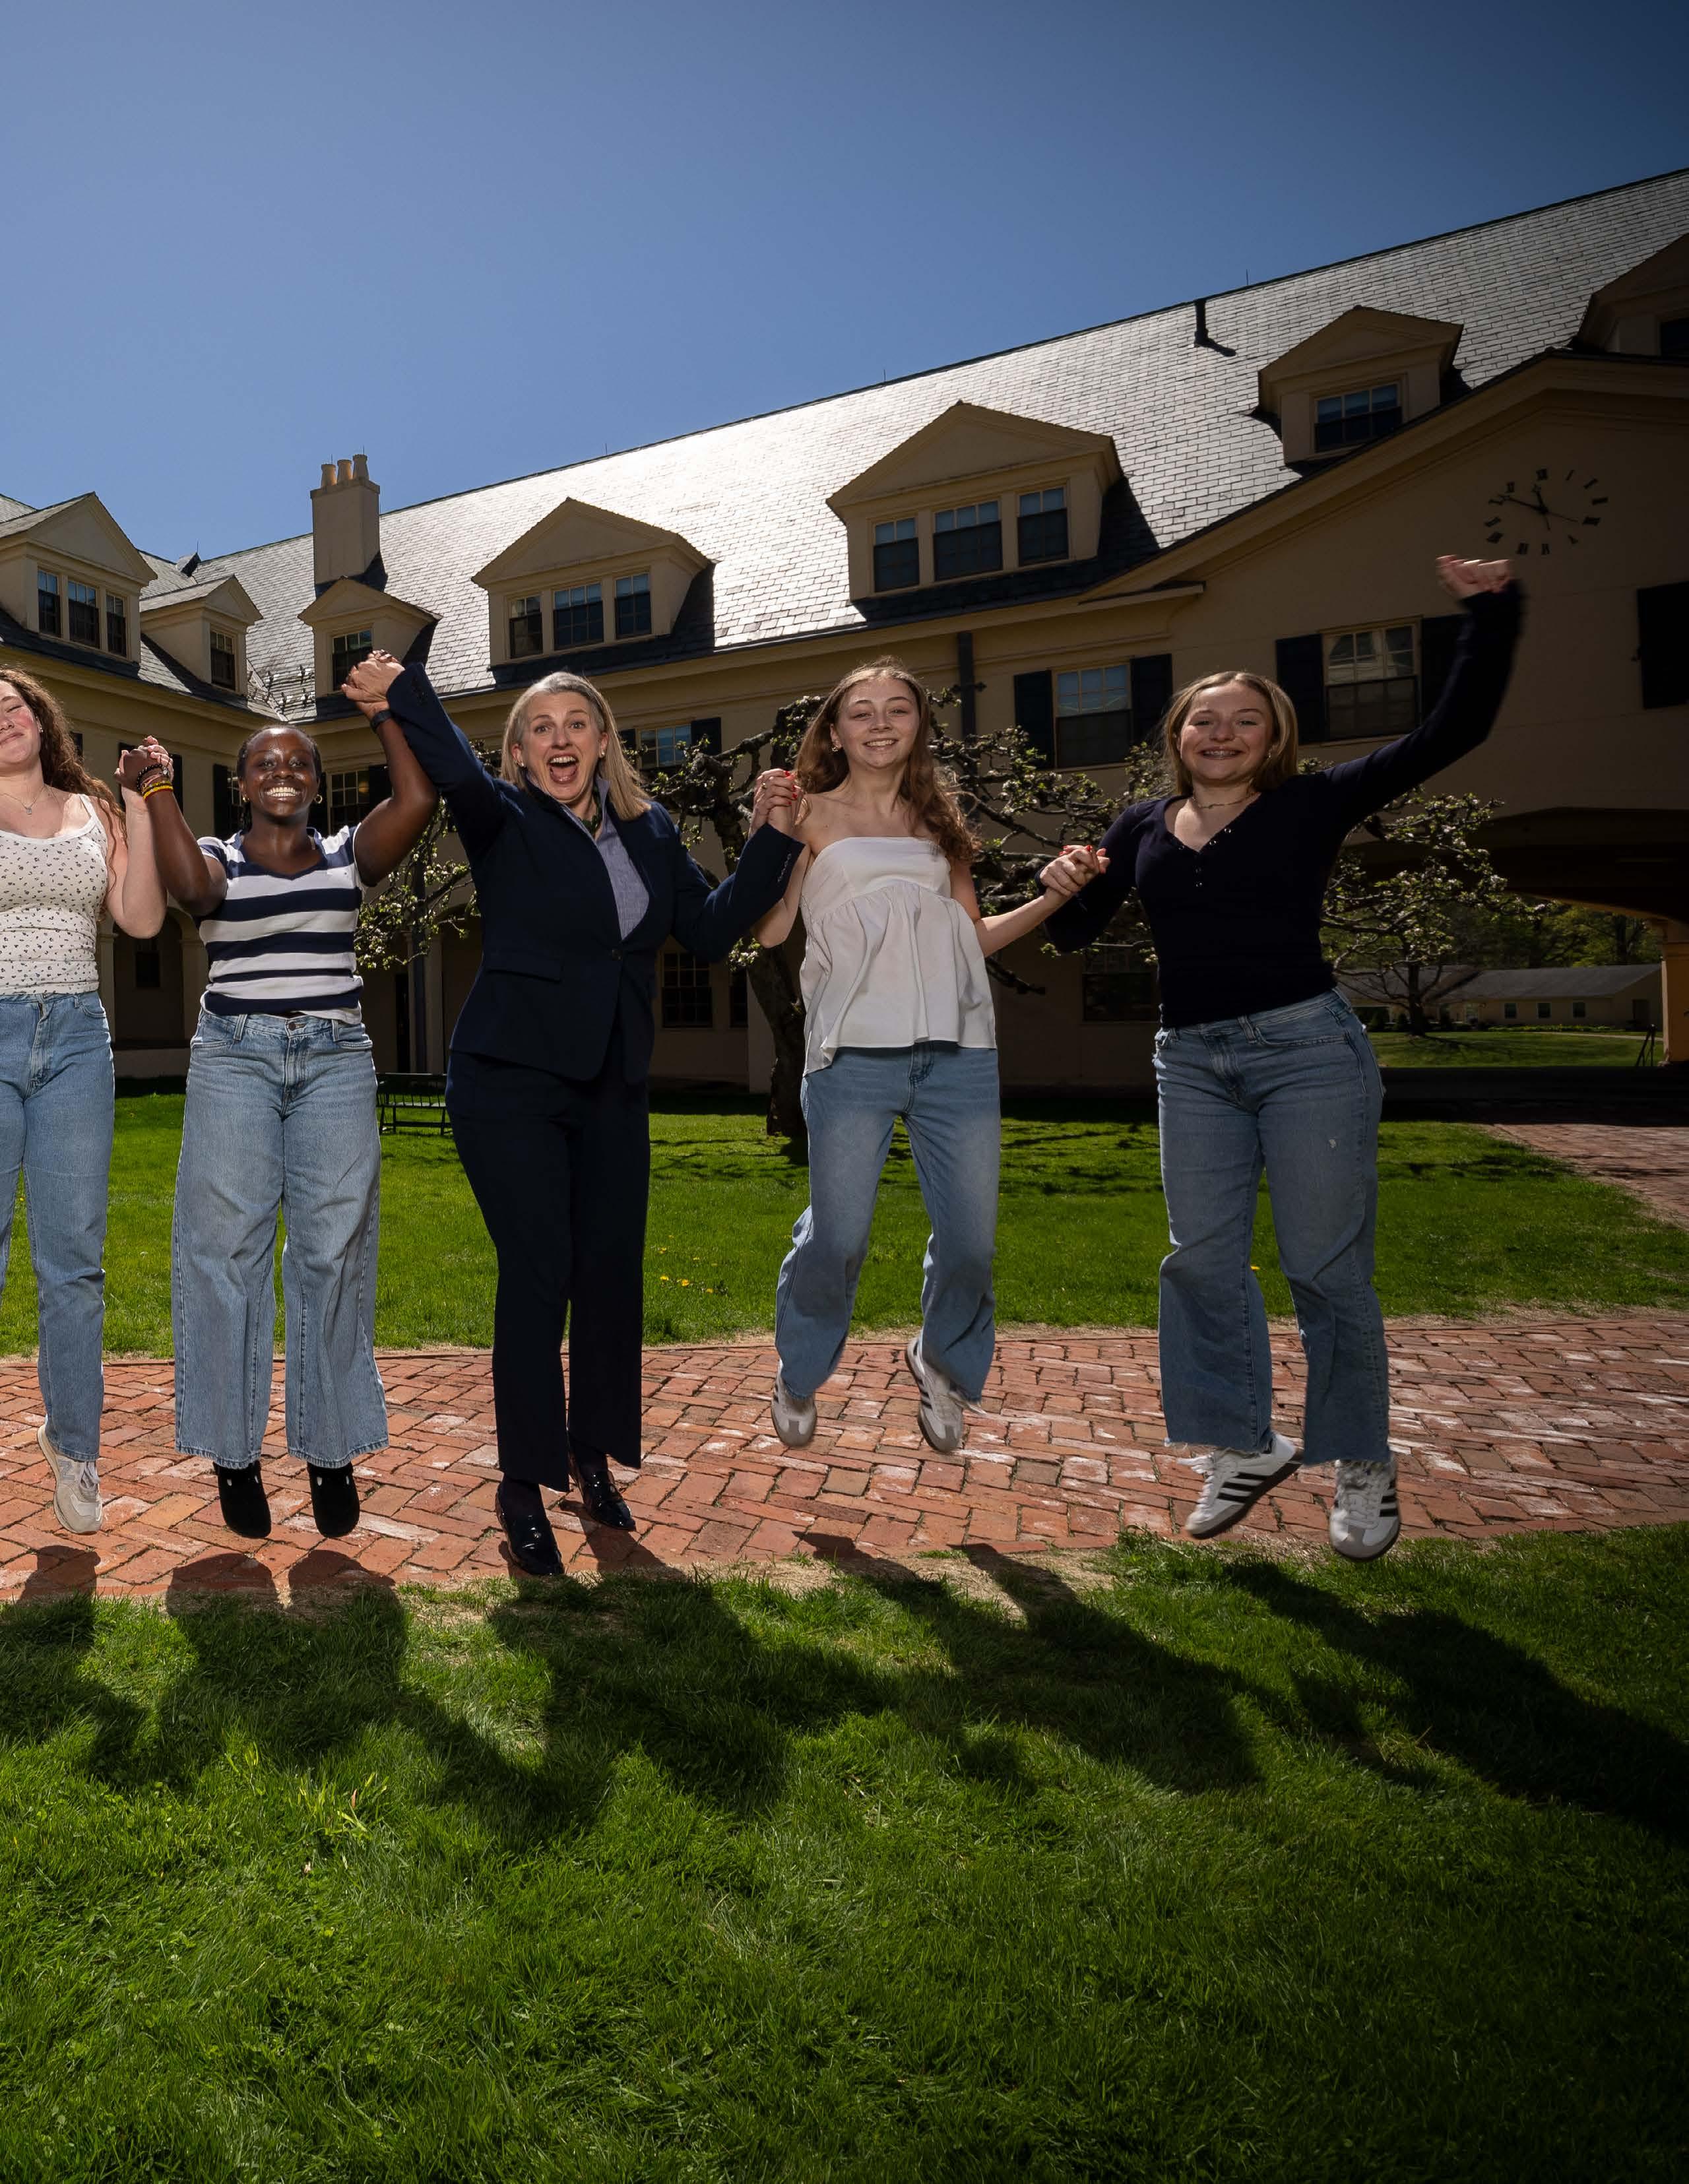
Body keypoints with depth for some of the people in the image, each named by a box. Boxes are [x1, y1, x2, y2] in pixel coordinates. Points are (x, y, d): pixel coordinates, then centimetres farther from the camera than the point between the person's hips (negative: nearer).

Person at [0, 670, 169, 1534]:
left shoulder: (96, 812, 12)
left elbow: (143, 918, 1)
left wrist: (139, 803, -1)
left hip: (76, 1039, 2)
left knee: (73, 1261, 5)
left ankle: (72, 1442, 18)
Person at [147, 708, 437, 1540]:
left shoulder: (350, 855, 12)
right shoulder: (218, 860, 10)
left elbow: (418, 798, -5)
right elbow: (192, 885, -14)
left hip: (336, 1062, 1)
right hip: (234, 1060, 0)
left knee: (334, 1250, -2)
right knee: (227, 1246, -2)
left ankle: (331, 1450, 8)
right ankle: (234, 1453, 9)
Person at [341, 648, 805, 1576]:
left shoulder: (650, 831, 10)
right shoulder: (506, 824, -3)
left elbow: (708, 932, 8)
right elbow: (458, 775, -25)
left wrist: (769, 841, 2)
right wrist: (404, 696, -44)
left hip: (612, 1087, 5)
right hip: (512, 1081, -4)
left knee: (612, 1271, 7)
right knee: (537, 1272, -8)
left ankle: (593, 1454, 26)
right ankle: (523, 1485, 7)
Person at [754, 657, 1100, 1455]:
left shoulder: (939, 822, 19)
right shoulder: (815, 815, 8)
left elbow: (973, 937, 19)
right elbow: (769, 930, -1)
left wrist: (1051, 898, 8)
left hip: (957, 1053, 4)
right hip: (855, 1054, -3)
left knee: (971, 1239, 2)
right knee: (837, 1238, -2)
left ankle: (944, 1361, 32)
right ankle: (800, 1376, 25)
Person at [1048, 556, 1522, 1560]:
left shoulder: (1312, 804, 0)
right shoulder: (1144, 826, 10)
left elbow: (1455, 730, -4)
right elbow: (1075, 932, 12)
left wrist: (1492, 614, -10)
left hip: (1307, 1048, -4)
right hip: (1193, 1063, 4)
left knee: (1327, 1266, 1)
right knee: (1202, 1257, 5)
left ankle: (1364, 1466, 18)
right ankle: (1244, 1447, 21)